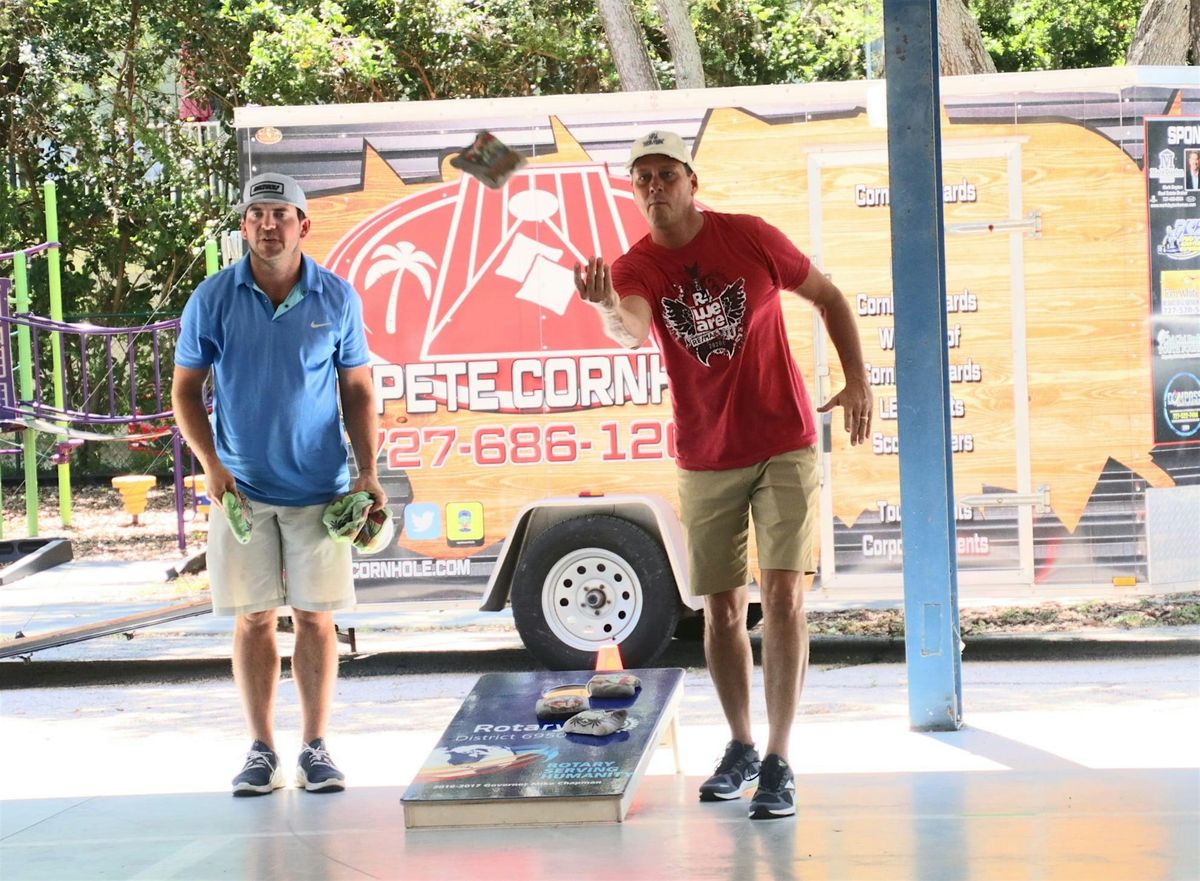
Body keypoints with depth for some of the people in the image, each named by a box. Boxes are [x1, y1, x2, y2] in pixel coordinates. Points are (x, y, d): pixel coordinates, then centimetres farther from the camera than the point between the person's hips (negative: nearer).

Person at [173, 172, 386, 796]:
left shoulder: (337, 299, 0)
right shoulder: (213, 298, -2)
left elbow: (358, 391, 7)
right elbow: (186, 389, 4)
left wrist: (368, 474, -3)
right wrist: (211, 464, -9)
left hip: (319, 488, 0)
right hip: (243, 487, 0)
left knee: (315, 616, 2)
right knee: (253, 618, 3)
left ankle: (316, 748, 11)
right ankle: (261, 750, 12)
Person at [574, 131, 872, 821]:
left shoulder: (750, 237, -7)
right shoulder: (635, 269, -6)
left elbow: (828, 296, 6)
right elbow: (633, 330, -30)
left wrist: (858, 381, -4)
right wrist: (609, 310, -54)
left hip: (785, 447, -2)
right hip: (705, 462, 2)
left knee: (783, 596, -11)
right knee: (722, 608, 8)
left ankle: (779, 763, -9)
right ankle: (741, 748, 27)